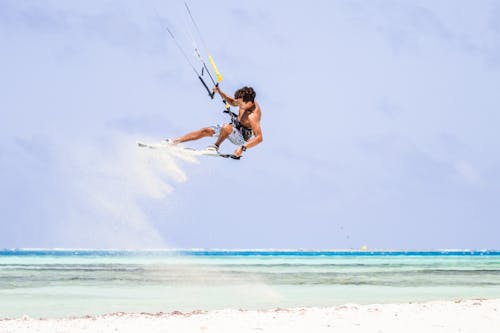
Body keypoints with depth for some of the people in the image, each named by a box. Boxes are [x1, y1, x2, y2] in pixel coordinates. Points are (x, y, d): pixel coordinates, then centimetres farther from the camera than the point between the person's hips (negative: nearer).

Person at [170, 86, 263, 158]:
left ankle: (216, 146, -12)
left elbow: (259, 138, -36)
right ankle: (174, 142, 4)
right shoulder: (246, 101, -10)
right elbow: (232, 102, 13)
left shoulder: (253, 115, -34)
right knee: (206, 131, 1)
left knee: (226, 127, -39)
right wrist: (220, 93, -2)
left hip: (245, 137, -9)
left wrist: (243, 147, -44)